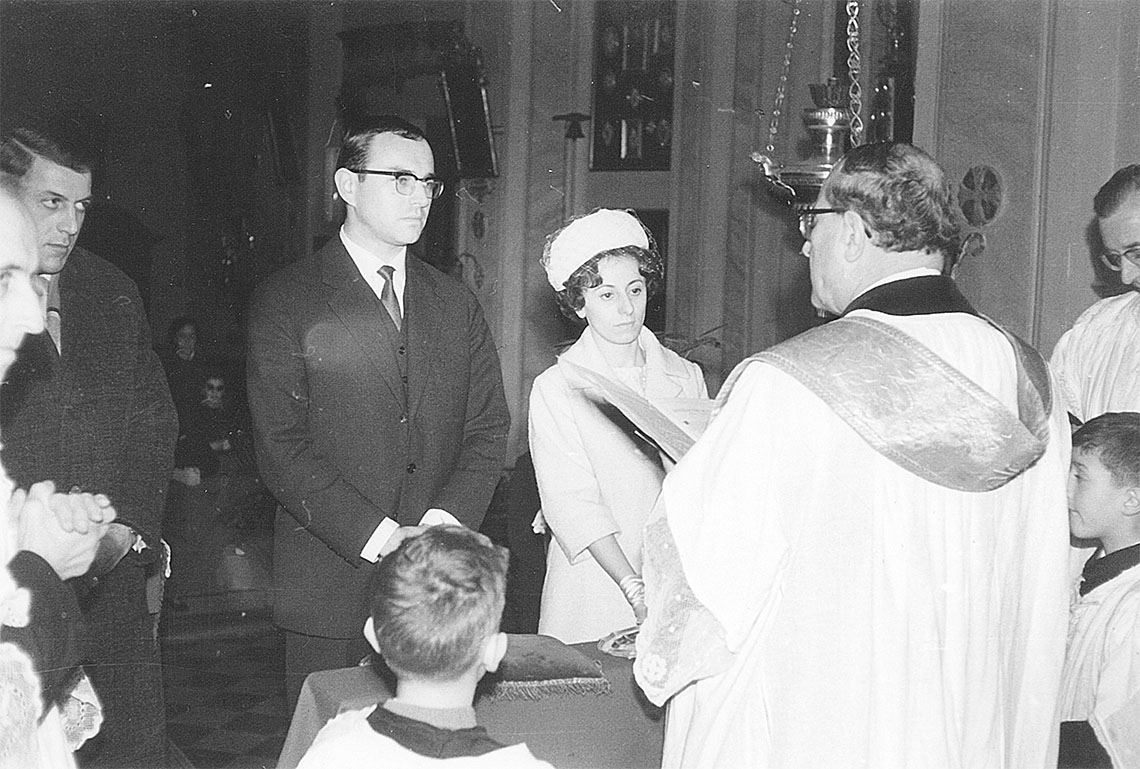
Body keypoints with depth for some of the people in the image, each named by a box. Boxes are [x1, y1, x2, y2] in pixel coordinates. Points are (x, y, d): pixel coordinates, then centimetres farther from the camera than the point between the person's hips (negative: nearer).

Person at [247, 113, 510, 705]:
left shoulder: (457, 306, 12)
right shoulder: (286, 302, -2)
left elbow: (488, 431, 8)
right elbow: (280, 450, -10)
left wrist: (443, 524, -10)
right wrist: (381, 539, -17)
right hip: (331, 585, -3)